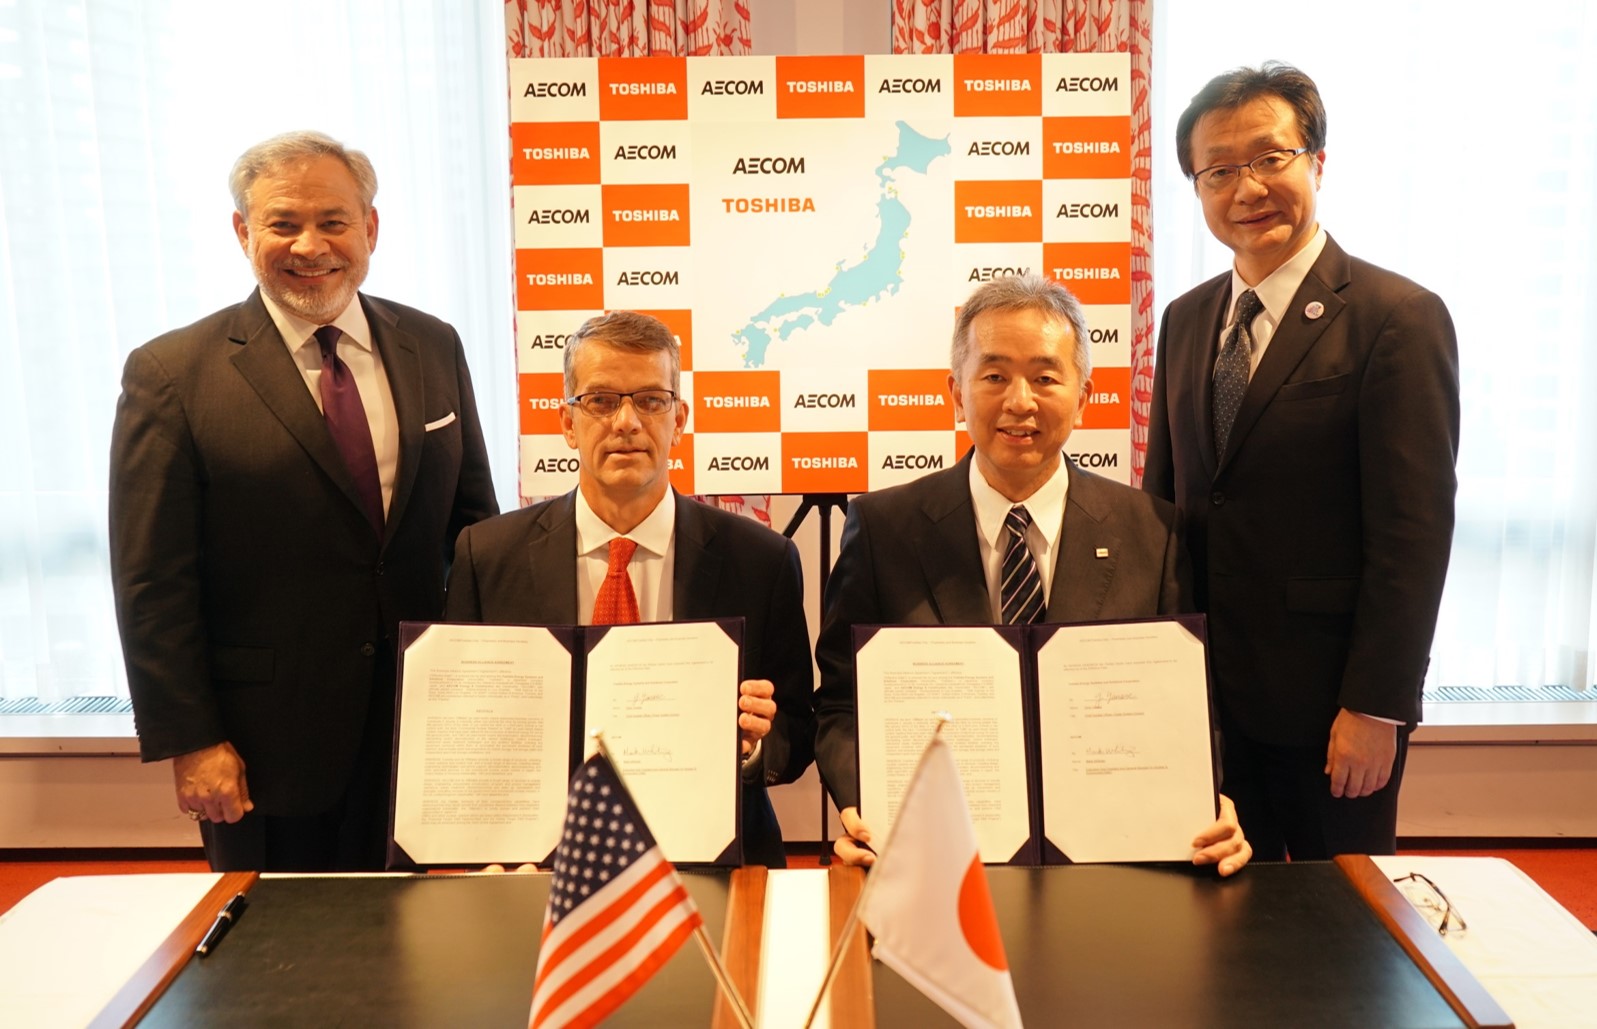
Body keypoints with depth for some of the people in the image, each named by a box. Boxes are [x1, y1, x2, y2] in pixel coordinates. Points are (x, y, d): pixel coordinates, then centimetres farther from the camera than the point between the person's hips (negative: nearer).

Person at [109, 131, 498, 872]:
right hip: (268, 743, -3)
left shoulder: (433, 348, 3)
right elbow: (153, 583, -8)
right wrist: (190, 741, -9)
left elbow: (473, 515, 8)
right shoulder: (171, 374, -8)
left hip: (423, 720, 3)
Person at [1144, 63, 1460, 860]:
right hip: (1203, 692, 5)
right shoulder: (1185, 320, 8)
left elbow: (1414, 531, -14)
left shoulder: (1399, 318, -11)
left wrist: (1376, 707, -16)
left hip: (1329, 704, -5)